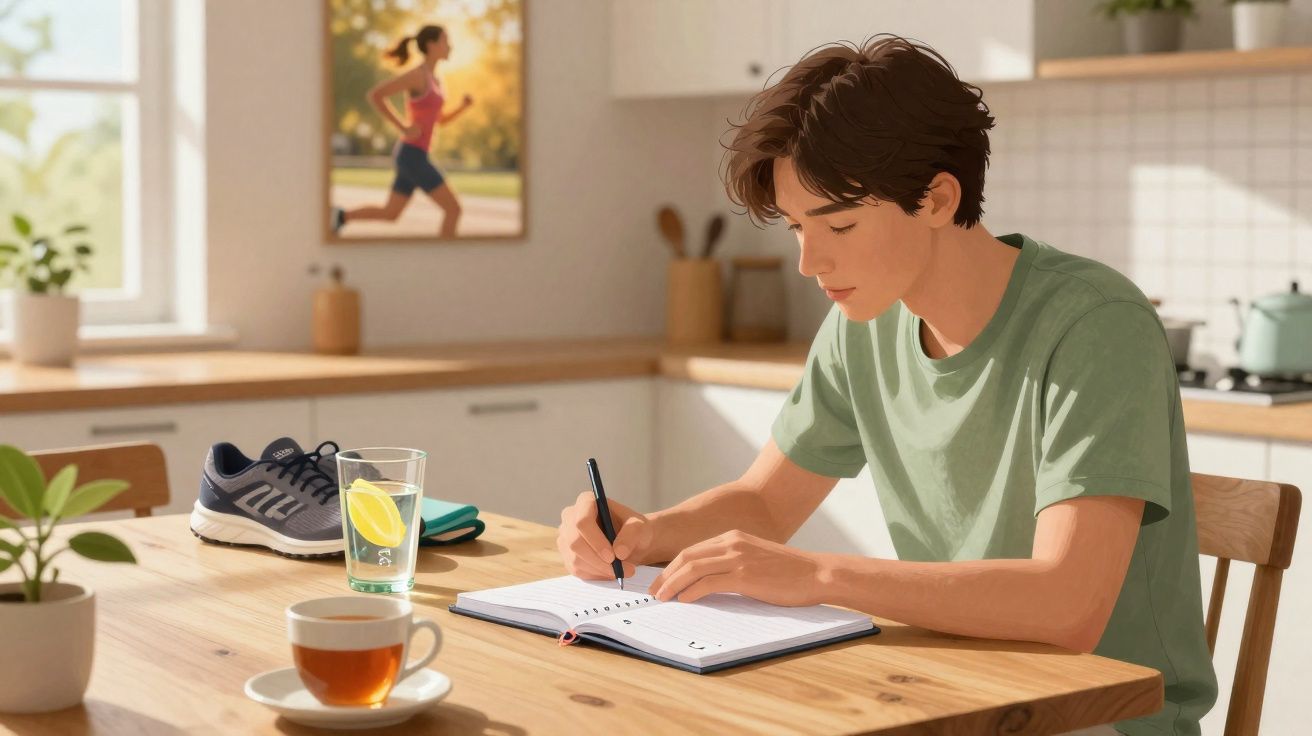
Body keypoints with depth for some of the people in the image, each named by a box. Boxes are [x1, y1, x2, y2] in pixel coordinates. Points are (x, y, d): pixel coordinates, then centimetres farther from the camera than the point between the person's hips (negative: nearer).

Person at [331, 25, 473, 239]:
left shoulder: (434, 77, 14)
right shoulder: (416, 74, -15)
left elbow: (440, 120, 22)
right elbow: (374, 95, -20)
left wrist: (464, 105, 3)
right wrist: (403, 127, -19)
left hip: (412, 155, 10)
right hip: (412, 156, -10)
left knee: (390, 214, 17)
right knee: (454, 208, -6)